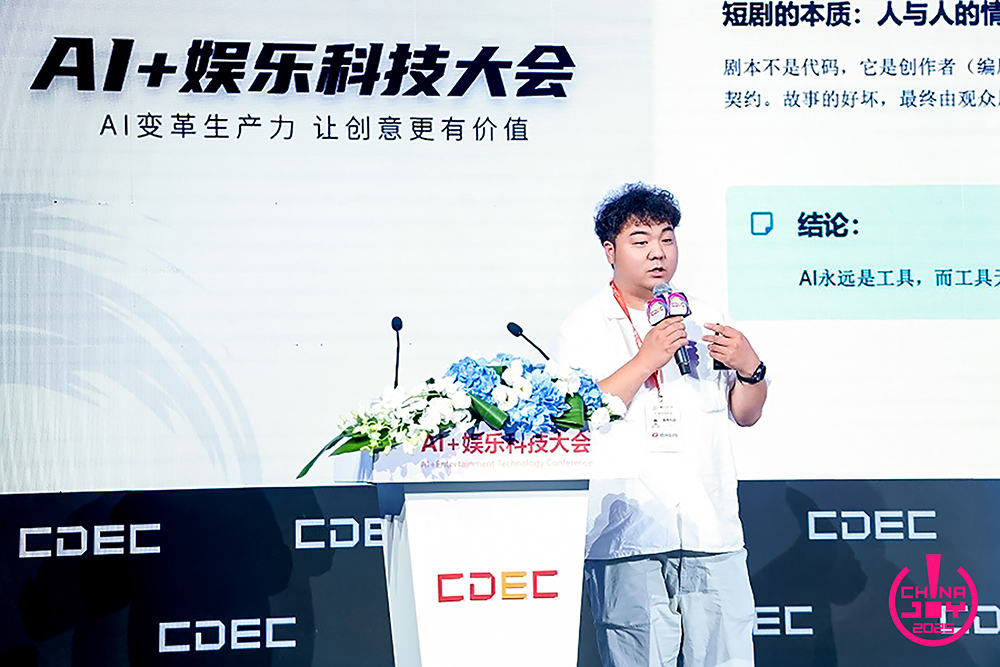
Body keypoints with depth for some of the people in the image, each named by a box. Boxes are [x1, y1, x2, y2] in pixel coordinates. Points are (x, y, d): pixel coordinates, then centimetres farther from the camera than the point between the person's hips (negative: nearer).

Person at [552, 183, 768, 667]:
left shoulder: (703, 321, 17)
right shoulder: (583, 328, 4)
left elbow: (745, 415, 19)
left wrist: (749, 368, -1)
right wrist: (646, 360, -14)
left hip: (713, 535, 4)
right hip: (627, 539, -3)